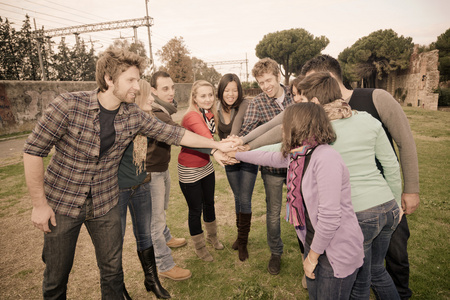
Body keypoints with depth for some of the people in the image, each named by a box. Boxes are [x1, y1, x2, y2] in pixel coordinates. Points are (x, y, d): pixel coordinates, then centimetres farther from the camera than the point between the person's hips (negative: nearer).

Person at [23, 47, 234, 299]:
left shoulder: (134, 115, -7)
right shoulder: (69, 105, -19)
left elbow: (174, 134, -1)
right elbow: (34, 149, -13)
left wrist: (217, 144, 2)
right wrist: (39, 204, -11)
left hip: (105, 204, 3)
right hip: (61, 203, -2)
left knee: (113, 271, 12)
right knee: (57, 277, 13)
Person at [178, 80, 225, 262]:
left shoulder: (210, 114, 0)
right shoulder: (192, 116, -27)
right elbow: (205, 137, -44)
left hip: (206, 166, 7)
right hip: (189, 170, -7)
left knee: (209, 203, 21)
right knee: (195, 209, 8)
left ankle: (212, 236, 46)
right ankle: (199, 247, 32)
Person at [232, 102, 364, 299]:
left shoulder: (326, 158, -28)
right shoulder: (297, 155, -2)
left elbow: (330, 217, -29)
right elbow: (268, 158, 17)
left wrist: (313, 256, -15)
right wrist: (235, 153, 29)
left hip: (339, 252, -7)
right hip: (314, 243, 8)